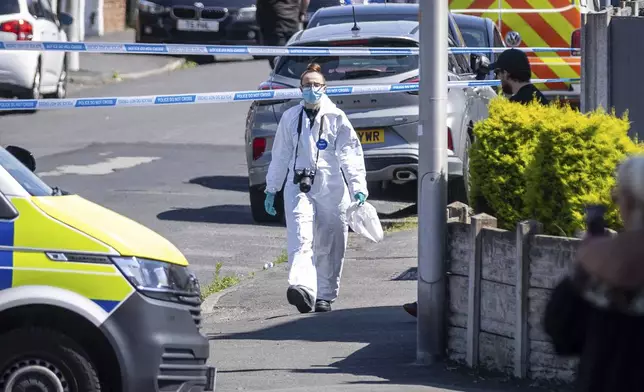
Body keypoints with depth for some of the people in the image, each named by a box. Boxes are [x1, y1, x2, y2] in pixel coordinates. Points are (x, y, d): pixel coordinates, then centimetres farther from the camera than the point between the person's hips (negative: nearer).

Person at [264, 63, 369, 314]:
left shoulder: (336, 118, 3)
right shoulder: (290, 118, 9)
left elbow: (350, 154, -3)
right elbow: (280, 155, 17)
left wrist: (358, 187, -14)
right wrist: (271, 190, 18)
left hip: (331, 189, 0)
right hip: (299, 187, 0)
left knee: (329, 246, 6)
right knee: (301, 240, -18)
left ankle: (325, 295, 20)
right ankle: (303, 289, -35)